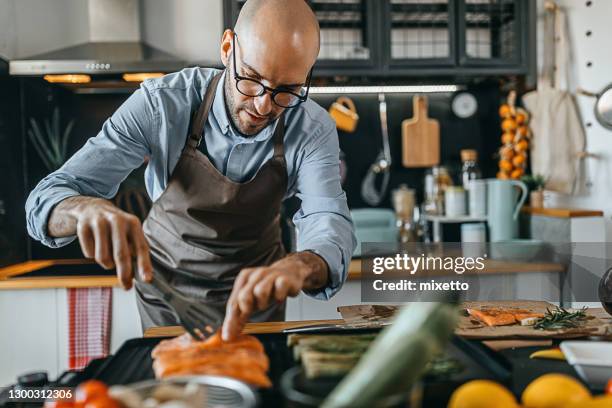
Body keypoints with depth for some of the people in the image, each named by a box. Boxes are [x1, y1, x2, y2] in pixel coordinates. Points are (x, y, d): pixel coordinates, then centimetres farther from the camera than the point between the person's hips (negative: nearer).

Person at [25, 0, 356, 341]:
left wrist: (298, 267, -58)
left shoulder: (314, 129, -22)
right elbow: (48, 200, -26)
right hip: (166, 282, 0)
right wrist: (88, 210, -51)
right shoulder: (161, 103, -25)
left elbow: (331, 229, -34)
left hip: (253, 287, 1)